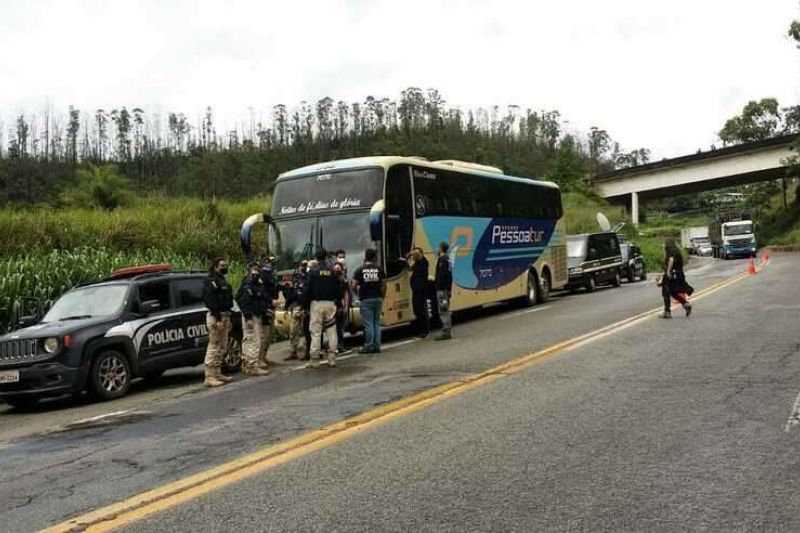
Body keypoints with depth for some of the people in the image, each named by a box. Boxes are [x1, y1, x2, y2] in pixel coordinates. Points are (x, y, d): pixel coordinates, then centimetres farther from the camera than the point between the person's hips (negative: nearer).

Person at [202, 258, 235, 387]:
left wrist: (228, 320, 21)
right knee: (214, 346, -10)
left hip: (224, 316, 10)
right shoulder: (211, 282, -10)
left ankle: (217, 374, 20)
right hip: (215, 317, -10)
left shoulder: (222, 281, 20)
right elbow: (211, 301, -19)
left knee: (222, 347, 13)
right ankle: (209, 377, -9)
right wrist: (218, 319, -25)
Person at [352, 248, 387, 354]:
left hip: (366, 300, -3)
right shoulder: (379, 269, 4)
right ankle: (377, 346, 9)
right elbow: (384, 285, 2)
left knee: (368, 324, -1)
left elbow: (354, 285, -7)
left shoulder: (360, 270, -3)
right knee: (377, 323, 9)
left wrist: (358, 293, 11)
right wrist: (383, 296, 12)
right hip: (378, 299, 3)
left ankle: (369, 346, 0)